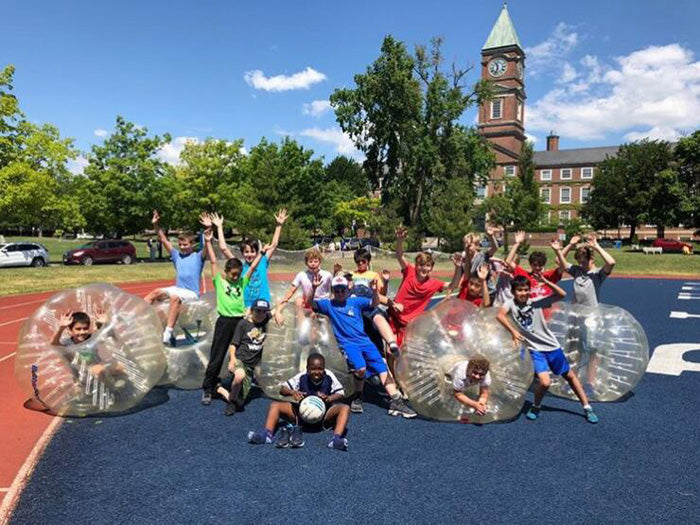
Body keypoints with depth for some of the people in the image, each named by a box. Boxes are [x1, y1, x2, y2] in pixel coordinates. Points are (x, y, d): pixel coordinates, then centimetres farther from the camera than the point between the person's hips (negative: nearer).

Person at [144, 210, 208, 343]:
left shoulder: (198, 257, 0)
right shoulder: (177, 255, 15)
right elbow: (164, 240, 14)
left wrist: (209, 229, -33)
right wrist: (156, 225, 6)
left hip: (191, 293, -7)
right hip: (176, 288, 7)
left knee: (175, 297, -34)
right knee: (156, 292, -13)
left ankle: (168, 331, -40)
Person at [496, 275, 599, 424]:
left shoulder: (536, 302, -6)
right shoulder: (510, 305, -9)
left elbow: (562, 295, -12)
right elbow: (500, 315, -30)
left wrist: (545, 281, -19)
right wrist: (512, 331, -36)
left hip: (551, 345, 3)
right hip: (535, 349, -3)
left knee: (570, 375, 14)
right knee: (545, 382, -18)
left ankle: (587, 408, 32)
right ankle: (535, 408, 10)